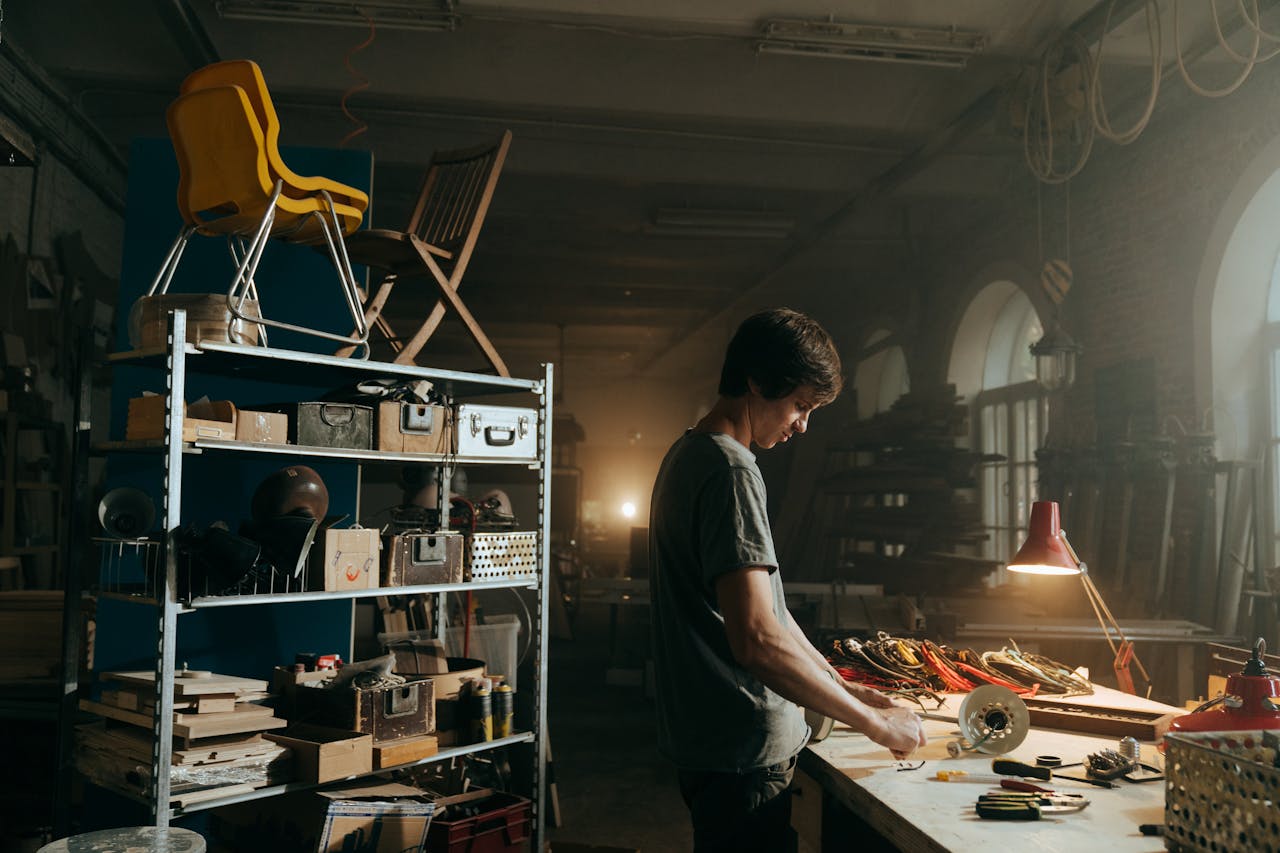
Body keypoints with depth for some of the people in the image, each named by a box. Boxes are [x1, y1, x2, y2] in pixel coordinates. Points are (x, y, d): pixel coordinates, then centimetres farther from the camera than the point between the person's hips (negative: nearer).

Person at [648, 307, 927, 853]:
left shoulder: (689, 455, 13)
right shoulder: (730, 470, -20)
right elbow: (756, 639, -29)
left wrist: (842, 687, 14)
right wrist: (874, 723, -18)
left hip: (705, 740, 10)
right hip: (744, 752, -10)